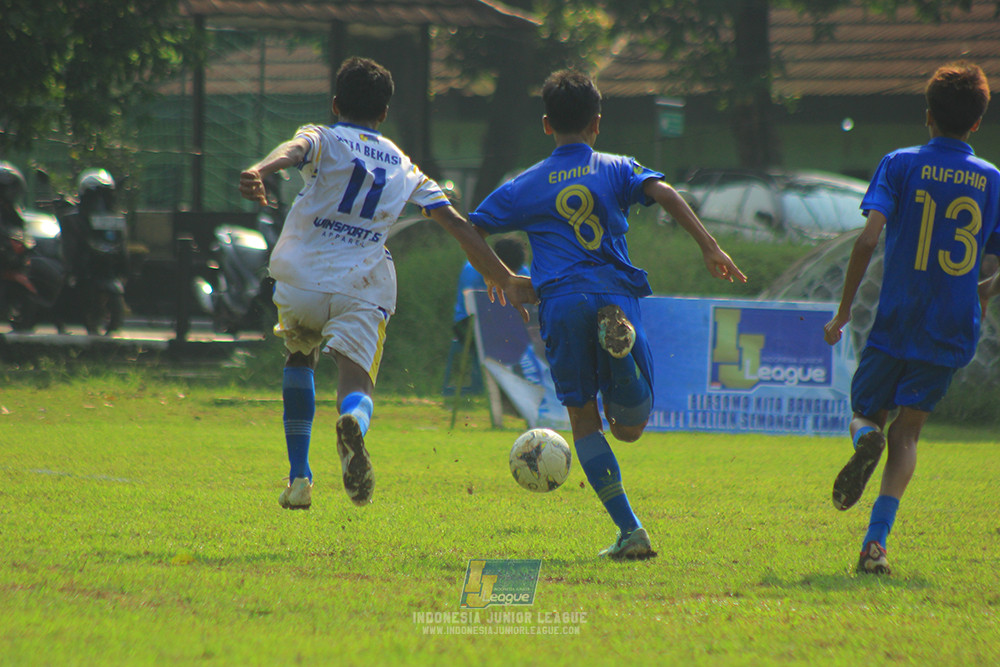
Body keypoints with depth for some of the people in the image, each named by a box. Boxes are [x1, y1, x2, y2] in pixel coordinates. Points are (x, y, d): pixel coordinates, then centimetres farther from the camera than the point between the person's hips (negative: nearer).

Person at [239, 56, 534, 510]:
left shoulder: (322, 140, 10)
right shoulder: (402, 167, 20)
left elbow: (293, 151, -16)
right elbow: (459, 226, 19)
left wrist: (259, 172, -38)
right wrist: (503, 278, 30)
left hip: (301, 281, 0)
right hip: (363, 291, 0)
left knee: (299, 357, 28)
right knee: (356, 383, -8)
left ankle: (299, 477, 23)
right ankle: (354, 421, -49)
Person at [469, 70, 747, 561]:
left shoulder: (526, 187, 15)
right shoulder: (617, 170, 15)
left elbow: (472, 230, 16)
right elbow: (663, 193, -3)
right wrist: (708, 245, -7)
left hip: (562, 303, 0)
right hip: (616, 294, 0)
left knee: (584, 421, 7)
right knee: (629, 427, 4)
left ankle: (629, 530, -7)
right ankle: (619, 336, -28)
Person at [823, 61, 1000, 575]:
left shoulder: (900, 165, -1)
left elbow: (869, 238, -13)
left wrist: (842, 313, -7)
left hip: (895, 321, -1)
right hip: (952, 332, 1)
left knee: (866, 414, 17)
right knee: (906, 433, 7)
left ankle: (866, 438, -22)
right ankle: (876, 541, -12)